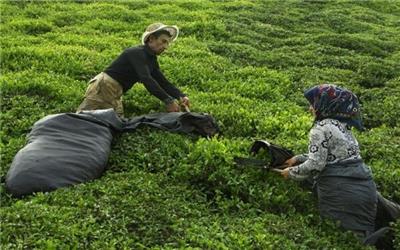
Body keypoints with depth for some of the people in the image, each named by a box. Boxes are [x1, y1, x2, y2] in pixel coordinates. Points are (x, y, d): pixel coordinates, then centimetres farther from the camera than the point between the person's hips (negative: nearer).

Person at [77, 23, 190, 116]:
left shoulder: (152, 60, 11)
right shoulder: (137, 53, -17)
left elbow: (163, 82, 11)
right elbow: (146, 80, -30)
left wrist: (181, 96, -6)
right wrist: (168, 101, -34)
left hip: (115, 94, 9)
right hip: (103, 86, -9)